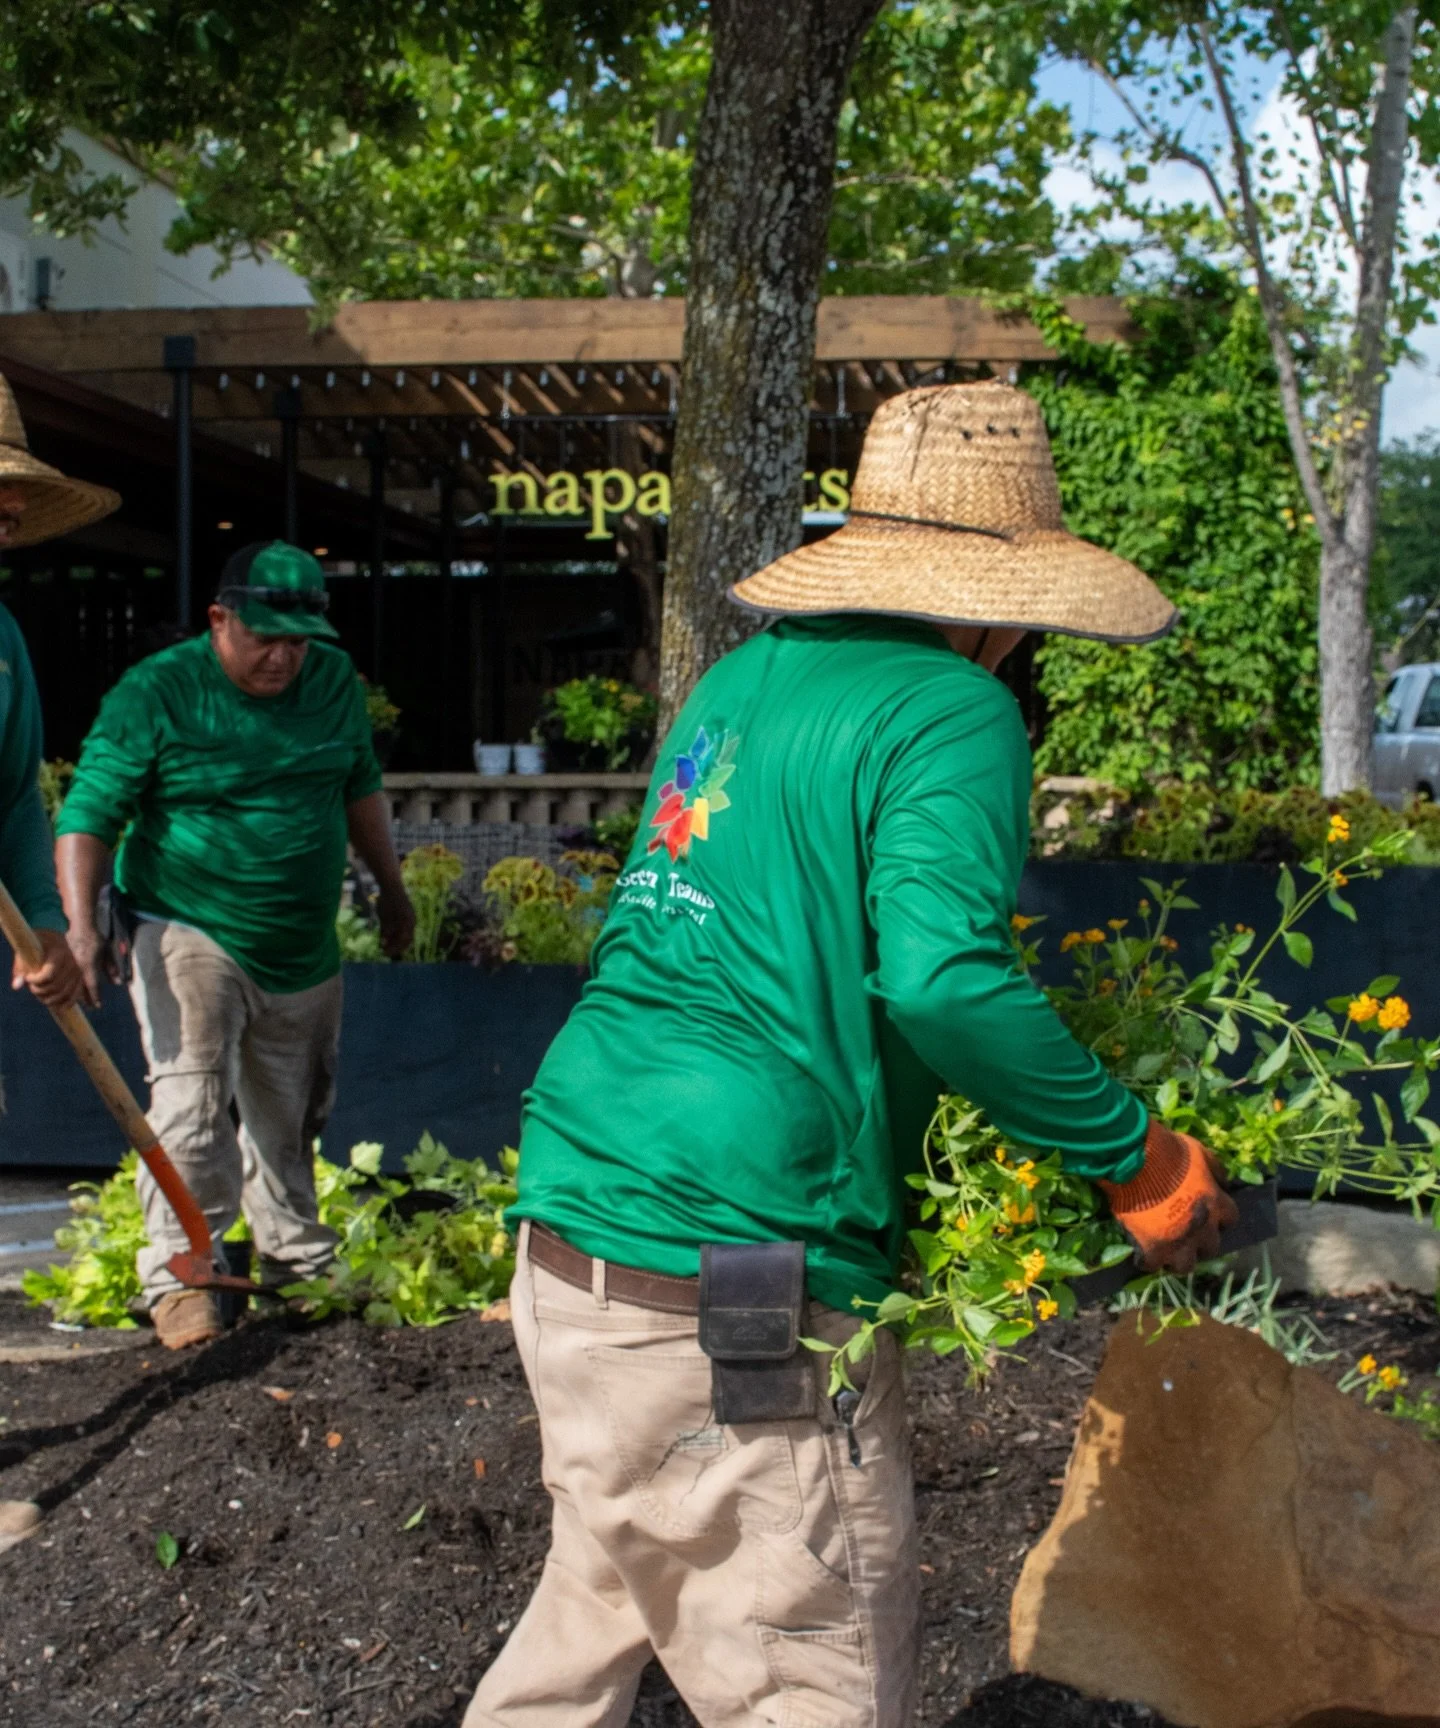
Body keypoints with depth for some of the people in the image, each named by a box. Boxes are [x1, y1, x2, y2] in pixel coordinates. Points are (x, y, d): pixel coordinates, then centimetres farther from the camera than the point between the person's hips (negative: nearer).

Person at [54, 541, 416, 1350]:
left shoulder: (335, 679, 1)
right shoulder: (156, 692, -14)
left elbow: (361, 786, 16)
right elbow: (89, 813, -16)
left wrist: (392, 887, 21)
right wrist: (81, 923, -29)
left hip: (303, 945, 5)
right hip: (190, 935, -5)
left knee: (292, 1110, 17)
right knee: (192, 1096, -17)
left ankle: (296, 1256, 35)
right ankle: (178, 1274, -5)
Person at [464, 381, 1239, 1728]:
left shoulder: (738, 681, 13)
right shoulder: (955, 713, -9)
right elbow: (941, 977, -24)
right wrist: (1137, 1161, -13)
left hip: (569, 1225, 8)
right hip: (731, 1286, -8)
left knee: (603, 1602, 25)